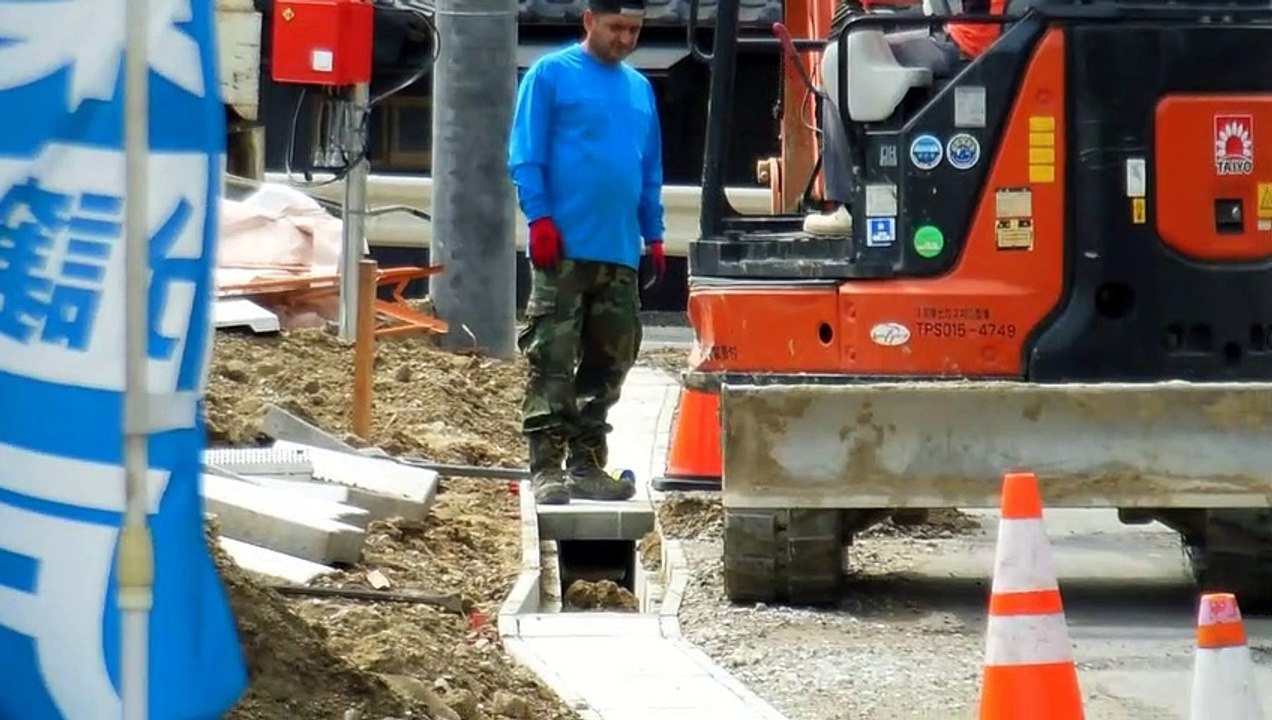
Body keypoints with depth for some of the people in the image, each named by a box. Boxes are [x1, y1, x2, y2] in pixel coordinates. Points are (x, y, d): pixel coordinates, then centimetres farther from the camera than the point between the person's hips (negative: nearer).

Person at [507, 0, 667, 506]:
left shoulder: (640, 89, 17)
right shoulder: (551, 75, -1)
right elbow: (525, 156, -4)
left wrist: (654, 236, 16)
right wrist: (539, 218, -13)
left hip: (621, 253, 6)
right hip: (565, 248, -6)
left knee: (609, 361, 9)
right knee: (551, 360, -8)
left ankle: (587, 462, 17)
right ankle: (546, 467, -9)